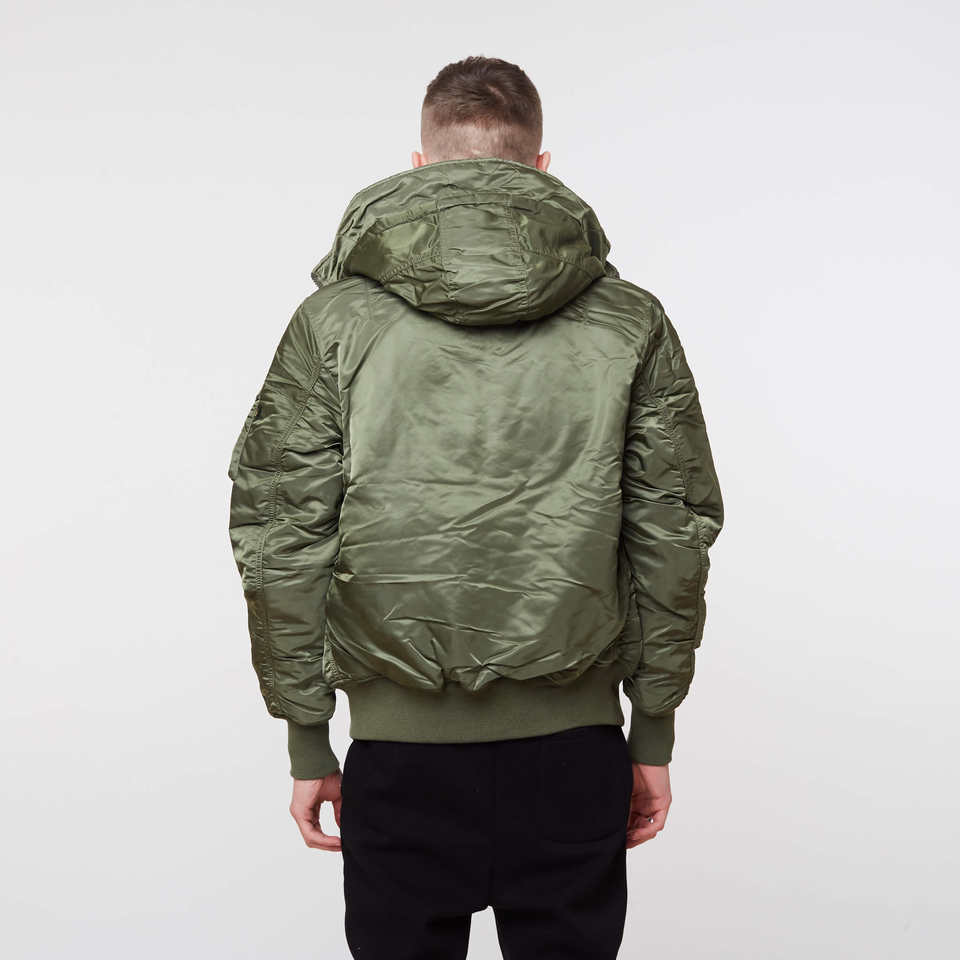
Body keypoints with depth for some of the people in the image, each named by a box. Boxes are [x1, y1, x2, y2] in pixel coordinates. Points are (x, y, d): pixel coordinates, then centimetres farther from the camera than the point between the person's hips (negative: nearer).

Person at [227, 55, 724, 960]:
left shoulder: (335, 318, -1)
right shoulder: (632, 321, 1)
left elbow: (281, 539, -2)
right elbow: (674, 537, 2)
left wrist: (307, 741, 6)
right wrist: (654, 733, 10)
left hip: (401, 747, 0)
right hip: (574, 744, 1)